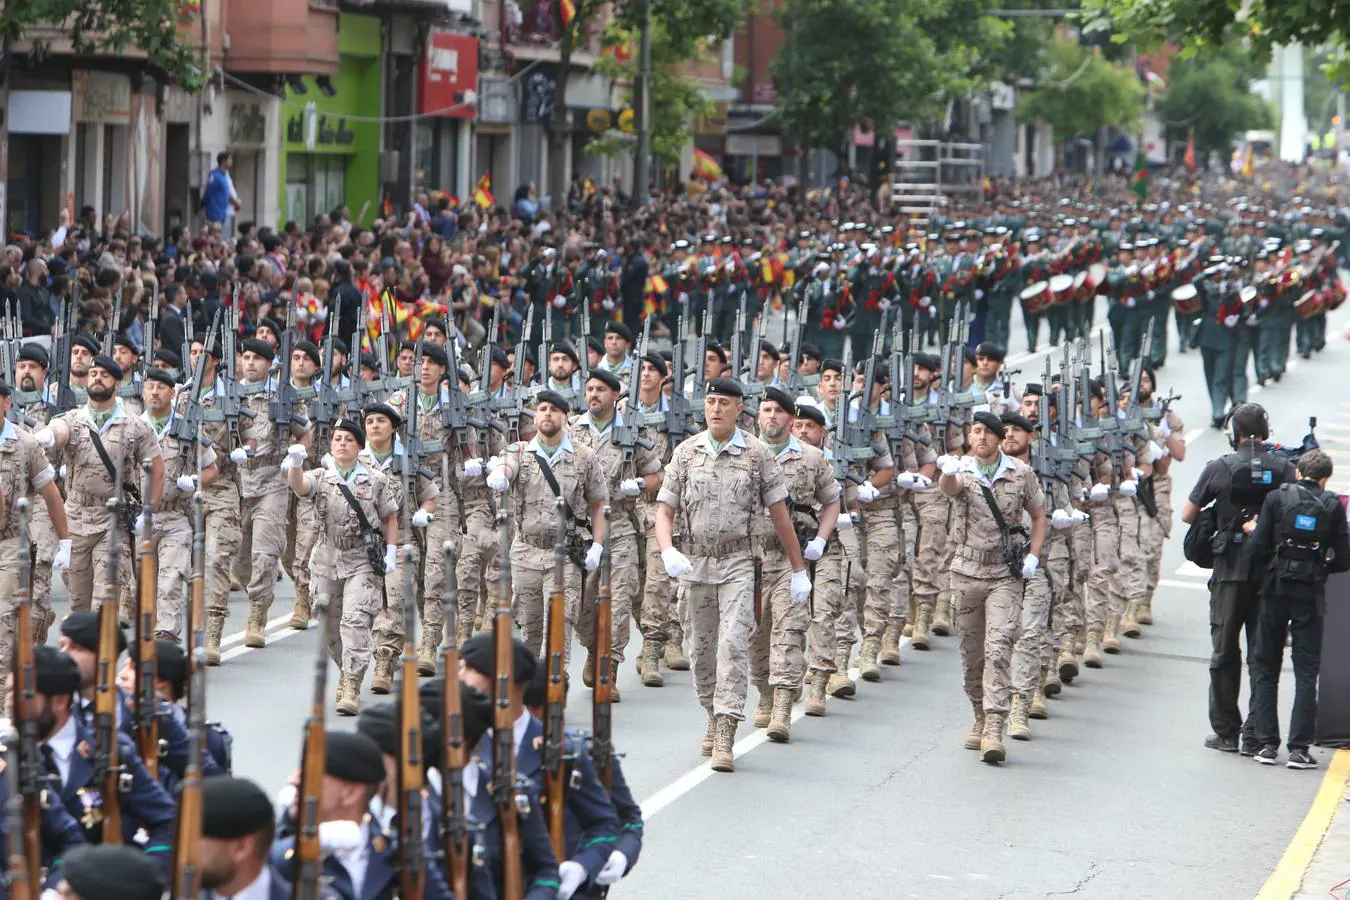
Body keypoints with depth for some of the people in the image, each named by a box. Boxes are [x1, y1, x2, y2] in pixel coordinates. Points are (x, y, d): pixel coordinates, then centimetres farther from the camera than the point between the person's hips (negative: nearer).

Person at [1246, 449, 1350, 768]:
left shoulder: (1277, 497, -3)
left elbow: (1259, 547, -8)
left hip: (1276, 589, 0)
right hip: (1311, 595, 0)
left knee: (1265, 667, 11)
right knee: (1306, 672, 5)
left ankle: (1267, 743, 7)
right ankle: (1299, 748, -1)